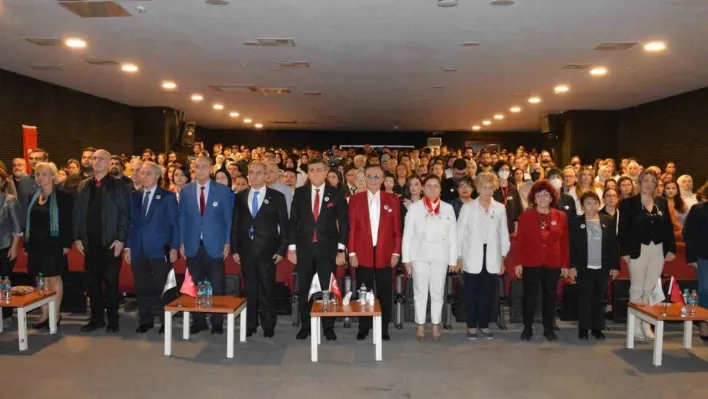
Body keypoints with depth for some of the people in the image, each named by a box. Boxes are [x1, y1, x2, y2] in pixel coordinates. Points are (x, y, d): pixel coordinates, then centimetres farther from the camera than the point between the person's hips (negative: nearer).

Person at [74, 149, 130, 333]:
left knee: (111, 281, 3)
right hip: (90, 242, 4)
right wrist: (77, 237, 4)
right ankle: (96, 318, 21)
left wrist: (121, 239, -13)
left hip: (111, 242, -4)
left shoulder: (118, 186, -3)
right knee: (92, 281, 9)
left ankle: (113, 320, 13)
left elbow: (125, 214, -7)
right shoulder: (83, 186, 11)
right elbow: (77, 213, 11)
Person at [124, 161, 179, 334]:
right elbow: (131, 223, 12)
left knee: (161, 288, 2)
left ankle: (165, 322, 13)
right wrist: (128, 246, 6)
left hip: (160, 249, -4)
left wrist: (174, 247, -9)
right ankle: (145, 320, 21)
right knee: (142, 288, 9)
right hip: (138, 250, 4)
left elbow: (174, 224, -3)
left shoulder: (168, 196, 0)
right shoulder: (134, 196, 12)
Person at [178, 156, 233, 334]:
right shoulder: (185, 190, 6)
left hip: (214, 245, -2)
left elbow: (228, 218, 2)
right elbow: (182, 218, 9)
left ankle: (217, 322, 15)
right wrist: (182, 243, 4)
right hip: (193, 246, 2)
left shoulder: (223, 190, 0)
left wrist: (227, 242, -2)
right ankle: (198, 321, 21)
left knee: (217, 286, 3)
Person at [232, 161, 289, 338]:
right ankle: (250, 324, 21)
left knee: (267, 290, 3)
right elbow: (235, 225, 9)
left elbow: (284, 225, -1)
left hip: (267, 251, -2)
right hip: (246, 251, 3)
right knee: (249, 290, 10)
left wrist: (281, 250, -6)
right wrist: (234, 249, 3)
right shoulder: (240, 197, 8)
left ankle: (268, 326, 15)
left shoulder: (277, 197, 0)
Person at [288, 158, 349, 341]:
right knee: (304, 289, 7)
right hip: (304, 248, 2)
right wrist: (291, 247, -1)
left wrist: (341, 250, -6)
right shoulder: (299, 193, 5)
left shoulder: (336, 194, 1)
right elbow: (293, 221, 5)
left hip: (327, 249, -1)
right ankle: (305, 326, 21)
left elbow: (343, 222, 0)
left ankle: (328, 327, 17)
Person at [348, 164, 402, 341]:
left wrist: (396, 252, -2)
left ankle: (384, 329, 21)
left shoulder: (392, 200, 5)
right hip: (362, 254, 0)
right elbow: (351, 228, 1)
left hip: (385, 254, 0)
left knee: (385, 293, 7)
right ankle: (363, 328, 21)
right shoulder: (355, 199, 3)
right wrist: (352, 252, -4)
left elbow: (397, 229, 4)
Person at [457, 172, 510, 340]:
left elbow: (504, 234, 8)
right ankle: (472, 326, 14)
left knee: (487, 294, 8)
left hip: (492, 259, 2)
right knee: (471, 294, 3)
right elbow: (460, 233, 0)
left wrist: (503, 258, 5)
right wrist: (459, 257, -3)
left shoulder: (500, 208, 6)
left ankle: (484, 326, 20)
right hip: (472, 258, -2)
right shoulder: (468, 207, 0)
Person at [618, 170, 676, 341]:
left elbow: (669, 228, 10)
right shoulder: (628, 203, -3)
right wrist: (624, 251, -13)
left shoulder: (662, 203, 9)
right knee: (637, 289, 3)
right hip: (638, 250, -4)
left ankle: (646, 324, 18)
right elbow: (623, 229, -7)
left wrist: (671, 249, 2)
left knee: (651, 290, 10)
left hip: (658, 250, 4)